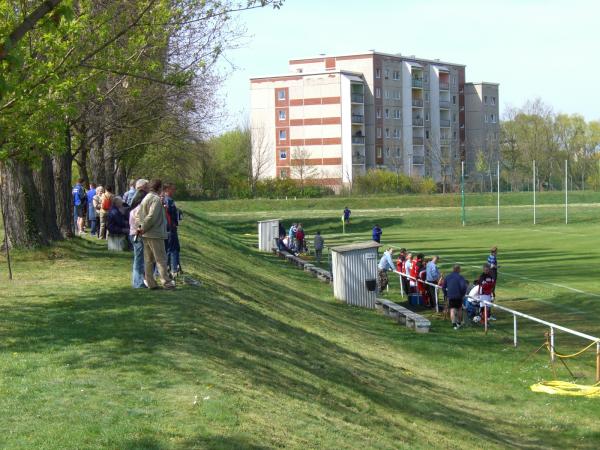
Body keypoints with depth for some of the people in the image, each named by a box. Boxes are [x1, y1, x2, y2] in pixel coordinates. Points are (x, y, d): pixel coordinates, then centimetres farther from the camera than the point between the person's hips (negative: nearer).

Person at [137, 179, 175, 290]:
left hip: (146, 235, 9)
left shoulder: (146, 198, 15)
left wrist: (140, 226, 4)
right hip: (155, 234, -9)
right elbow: (151, 216, -22)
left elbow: (139, 213, 14)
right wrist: (143, 228, -13)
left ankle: (150, 283, 14)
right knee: (161, 259, -5)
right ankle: (166, 282, -5)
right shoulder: (156, 199, -15)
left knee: (148, 260, 11)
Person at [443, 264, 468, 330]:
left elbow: (444, 287, 12)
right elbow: (463, 287, -19)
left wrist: (446, 294, 20)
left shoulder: (447, 277, 7)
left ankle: (454, 324, -14)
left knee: (452, 310, 0)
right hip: (458, 296, -2)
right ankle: (459, 323, 29)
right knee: (459, 309, 17)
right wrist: (463, 294, -4)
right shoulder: (460, 277, -8)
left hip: (450, 296, 2)